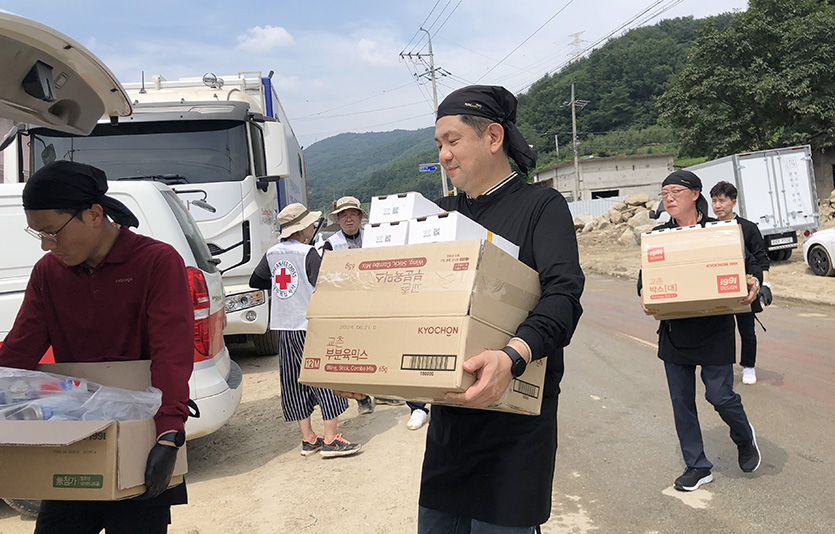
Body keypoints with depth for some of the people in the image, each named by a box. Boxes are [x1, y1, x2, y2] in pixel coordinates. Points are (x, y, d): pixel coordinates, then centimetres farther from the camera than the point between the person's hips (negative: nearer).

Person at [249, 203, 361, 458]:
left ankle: (308, 439, 19)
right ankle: (330, 440, 2)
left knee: (295, 384, 12)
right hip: (311, 325, -7)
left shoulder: (272, 254, 7)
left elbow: (255, 281, 18)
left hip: (284, 327, 7)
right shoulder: (308, 254, -12)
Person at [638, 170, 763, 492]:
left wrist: (753, 282, -19)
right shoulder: (658, 235, 5)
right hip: (674, 330, 4)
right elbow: (644, 275, 8)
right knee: (681, 401, 7)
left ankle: (744, 438, 33)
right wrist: (643, 293, -13)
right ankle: (697, 467, 23)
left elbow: (749, 264, 3)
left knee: (720, 395, -2)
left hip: (714, 329, -3)